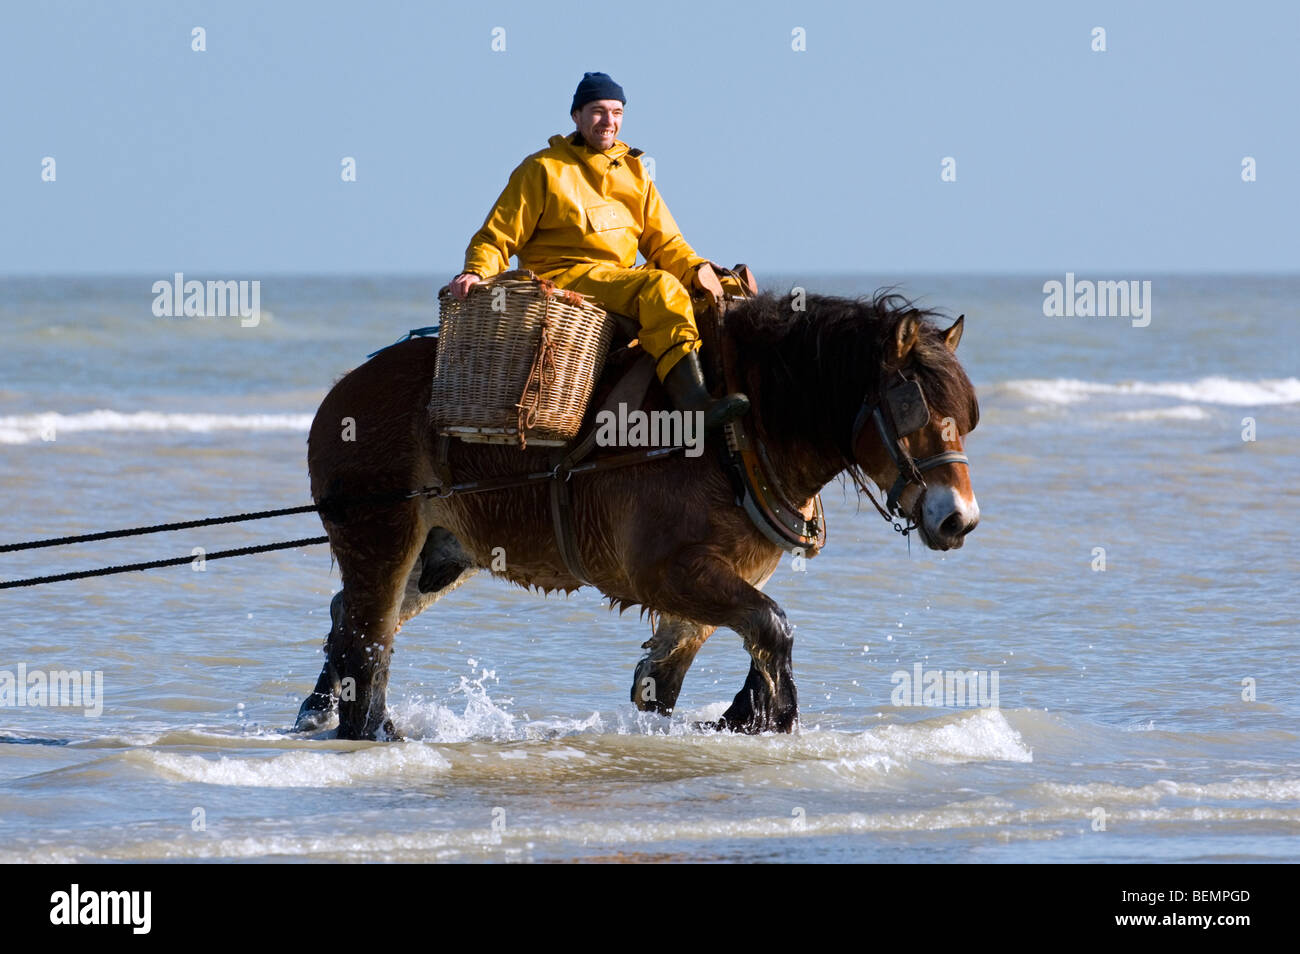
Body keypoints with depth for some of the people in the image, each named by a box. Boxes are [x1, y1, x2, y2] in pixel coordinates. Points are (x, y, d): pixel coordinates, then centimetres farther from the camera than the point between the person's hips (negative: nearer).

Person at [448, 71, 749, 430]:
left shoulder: (633, 171, 20)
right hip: (561, 280, -7)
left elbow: (663, 242, 18)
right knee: (660, 287, -33)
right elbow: (496, 238, 3)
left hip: (622, 279, 7)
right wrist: (476, 272, -18)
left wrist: (696, 268, -2)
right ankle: (694, 402, -49)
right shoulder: (543, 170, 5)